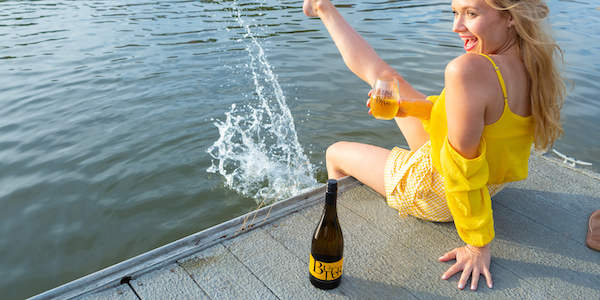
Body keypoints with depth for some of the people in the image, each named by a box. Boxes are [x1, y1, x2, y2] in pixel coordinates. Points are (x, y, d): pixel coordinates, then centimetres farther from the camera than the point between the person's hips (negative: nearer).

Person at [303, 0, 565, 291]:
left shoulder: (468, 69, -38)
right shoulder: (530, 65, -10)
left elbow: (464, 168, -35)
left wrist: (478, 245, -23)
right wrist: (409, 107, -8)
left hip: (433, 192, -7)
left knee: (335, 153, 19)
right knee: (385, 76, 16)